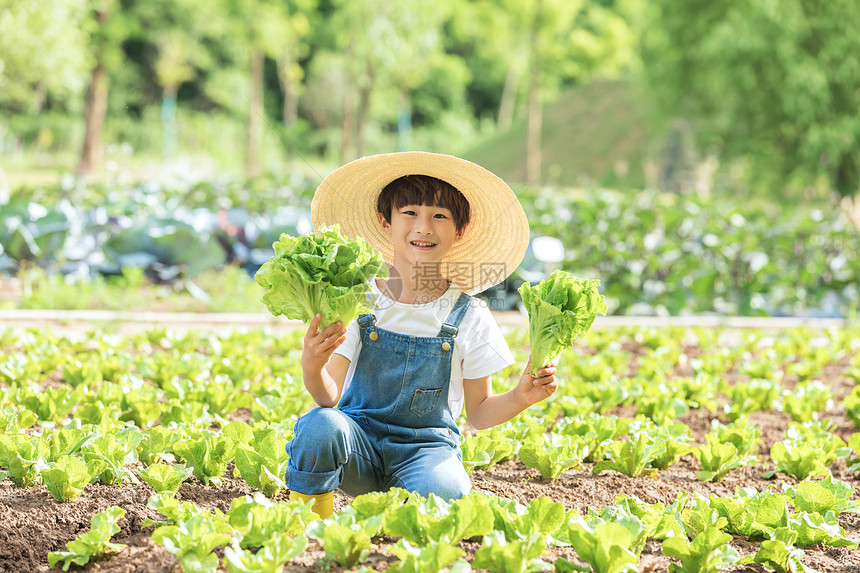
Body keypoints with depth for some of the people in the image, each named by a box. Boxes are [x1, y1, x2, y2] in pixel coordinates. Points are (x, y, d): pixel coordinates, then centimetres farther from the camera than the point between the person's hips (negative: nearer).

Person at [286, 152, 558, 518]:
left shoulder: (469, 317, 0)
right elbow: (329, 397, -6)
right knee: (321, 425, -34)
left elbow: (479, 413, 7)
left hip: (425, 447, 0)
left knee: (442, 491, -35)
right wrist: (312, 367, -28)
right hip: (359, 443, 1)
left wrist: (520, 398, -13)